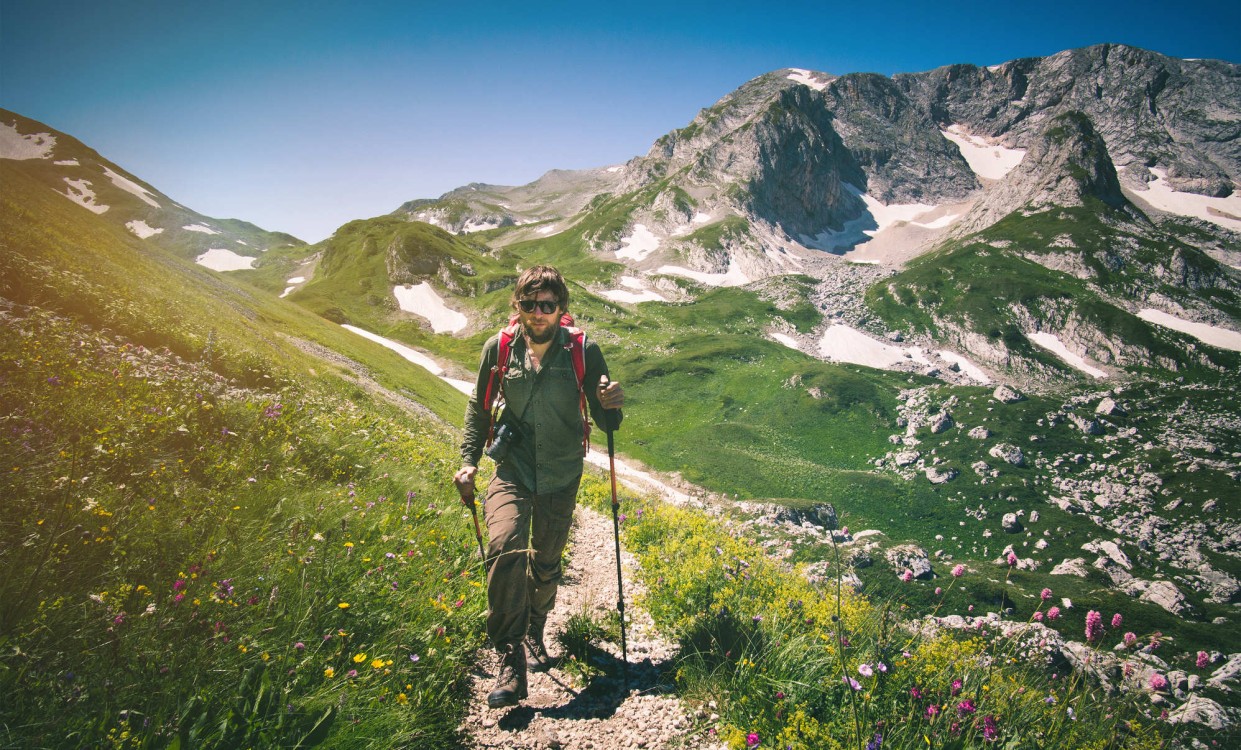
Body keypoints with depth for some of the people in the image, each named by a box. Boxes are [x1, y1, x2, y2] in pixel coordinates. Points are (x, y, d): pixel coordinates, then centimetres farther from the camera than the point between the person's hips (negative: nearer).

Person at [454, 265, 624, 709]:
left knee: (546, 564, 14)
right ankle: (510, 661, -16)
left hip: (561, 477, 1)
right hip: (512, 471, 0)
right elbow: (479, 408, 8)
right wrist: (469, 461, 0)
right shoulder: (499, 349, -7)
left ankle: (534, 632, 44)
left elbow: (607, 422, -6)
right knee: (504, 548, -25)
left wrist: (610, 405, -29)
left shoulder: (583, 351, -11)